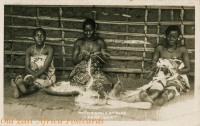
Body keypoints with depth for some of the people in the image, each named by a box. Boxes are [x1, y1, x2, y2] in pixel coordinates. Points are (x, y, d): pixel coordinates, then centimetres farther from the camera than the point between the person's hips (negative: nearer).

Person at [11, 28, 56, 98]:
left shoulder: (49, 49, -7)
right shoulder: (29, 50, 3)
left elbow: (45, 67, -17)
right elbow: (27, 68, -5)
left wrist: (34, 76, -29)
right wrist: (34, 74, -25)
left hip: (47, 76, -3)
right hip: (33, 74, 3)